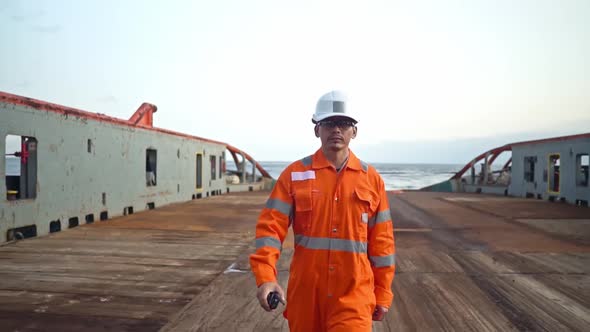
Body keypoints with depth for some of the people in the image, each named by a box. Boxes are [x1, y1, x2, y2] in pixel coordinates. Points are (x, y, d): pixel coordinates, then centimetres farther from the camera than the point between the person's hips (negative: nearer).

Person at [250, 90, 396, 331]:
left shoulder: (371, 178, 2)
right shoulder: (295, 174, -1)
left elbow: (381, 239, 5)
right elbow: (271, 225, -7)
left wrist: (382, 293, 7)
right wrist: (265, 277, -19)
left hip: (354, 293, 0)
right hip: (305, 290, 1)